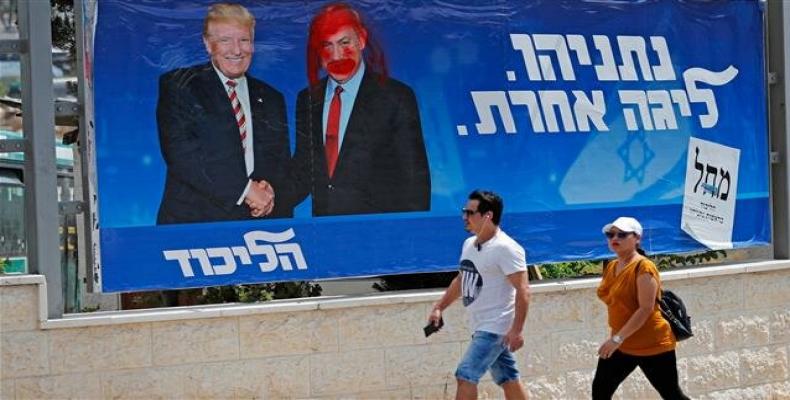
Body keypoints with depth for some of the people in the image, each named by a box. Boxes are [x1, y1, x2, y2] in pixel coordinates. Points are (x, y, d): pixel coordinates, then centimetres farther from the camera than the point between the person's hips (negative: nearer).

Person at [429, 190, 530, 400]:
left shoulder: (505, 248, -18)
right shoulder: (469, 244, 10)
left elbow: (523, 290, -22)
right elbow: (461, 280, 25)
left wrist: (516, 330, -27)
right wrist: (439, 307, 20)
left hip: (495, 327, -9)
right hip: (481, 327, 9)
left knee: (466, 375, -14)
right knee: (508, 380, 14)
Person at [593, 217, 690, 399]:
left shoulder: (643, 268, -19)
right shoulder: (611, 267, 6)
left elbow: (646, 309, -25)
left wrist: (618, 338, -27)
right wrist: (614, 338, 19)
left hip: (652, 345, -8)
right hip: (621, 345, 8)